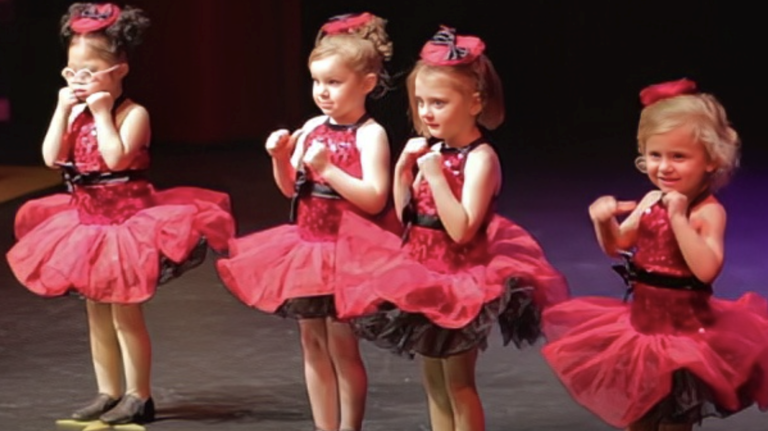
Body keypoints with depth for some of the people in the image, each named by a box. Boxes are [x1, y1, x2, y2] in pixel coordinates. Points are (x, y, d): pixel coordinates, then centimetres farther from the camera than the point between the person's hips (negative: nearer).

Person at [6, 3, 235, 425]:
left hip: (127, 219, -8)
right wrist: (63, 110, -7)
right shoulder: (75, 112, 6)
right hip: (87, 219, 8)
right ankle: (108, 392, 22)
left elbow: (115, 158, -28)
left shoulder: (133, 114, -14)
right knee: (96, 310, 13)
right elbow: (52, 158, -3)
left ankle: (138, 396, 6)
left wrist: (102, 113, -21)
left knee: (124, 310, -3)